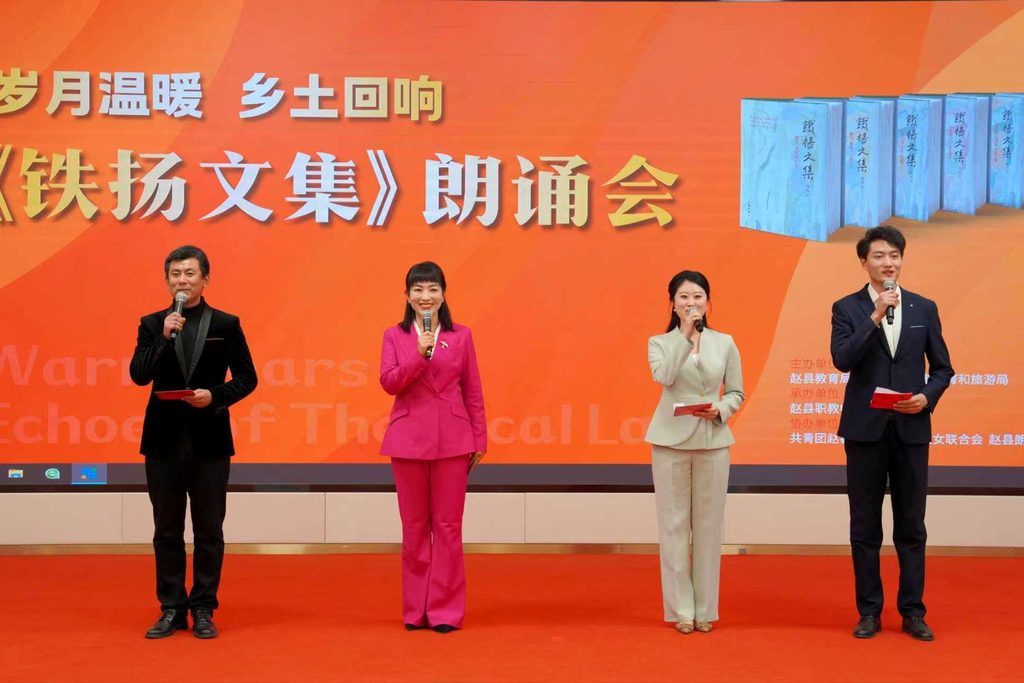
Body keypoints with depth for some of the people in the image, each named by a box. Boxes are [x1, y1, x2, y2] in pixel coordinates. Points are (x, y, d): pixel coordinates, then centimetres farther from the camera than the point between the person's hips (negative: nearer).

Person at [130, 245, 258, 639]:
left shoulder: (226, 325, 3)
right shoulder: (152, 324, 6)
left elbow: (246, 377, 2)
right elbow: (139, 375, -6)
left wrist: (215, 396, -14)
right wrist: (164, 337, -17)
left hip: (209, 441, -1)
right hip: (164, 439, 2)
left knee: (209, 532, 4)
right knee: (167, 531, 8)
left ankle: (203, 609, 14)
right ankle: (171, 609, 18)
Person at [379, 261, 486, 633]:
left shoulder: (461, 336, 6)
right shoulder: (395, 336, 6)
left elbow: (472, 391, 6)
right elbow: (389, 383, -7)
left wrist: (480, 438, 3)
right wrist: (420, 354, -18)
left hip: (452, 439, 0)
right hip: (409, 439, 1)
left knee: (448, 525, 1)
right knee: (414, 525, 7)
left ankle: (445, 609, 9)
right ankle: (416, 609, 16)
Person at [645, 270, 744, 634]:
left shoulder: (725, 343, 8)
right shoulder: (659, 342, 3)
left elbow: (737, 392, 10)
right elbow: (663, 376, -17)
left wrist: (721, 409, -10)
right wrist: (685, 333, -17)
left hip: (713, 441, 1)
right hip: (671, 440, -1)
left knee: (709, 523, 4)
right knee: (674, 523, 1)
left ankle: (705, 608, 14)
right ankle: (680, 608, 9)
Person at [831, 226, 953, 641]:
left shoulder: (924, 308, 7)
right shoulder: (847, 308, 0)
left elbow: (942, 367, 10)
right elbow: (841, 360, -15)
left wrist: (927, 397, -9)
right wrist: (875, 316, -19)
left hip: (911, 429, 2)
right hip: (865, 429, -1)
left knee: (911, 526, 6)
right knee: (865, 526, 6)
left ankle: (913, 611, 16)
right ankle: (869, 611, 15)